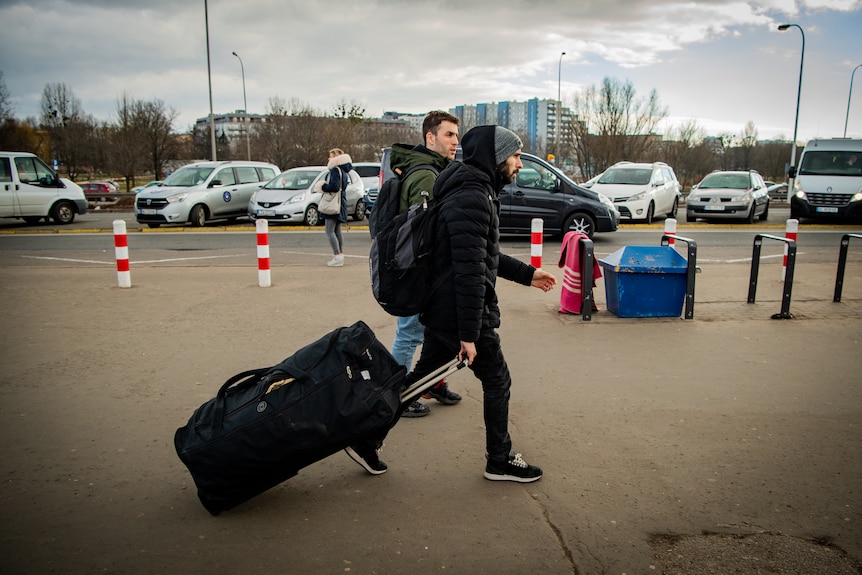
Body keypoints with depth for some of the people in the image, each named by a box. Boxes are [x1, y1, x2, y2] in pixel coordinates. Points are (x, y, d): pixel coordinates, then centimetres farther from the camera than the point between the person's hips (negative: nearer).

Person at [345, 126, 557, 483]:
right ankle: (500, 461, 25)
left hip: (441, 311, 10)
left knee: (420, 378, 17)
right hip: (460, 315, -10)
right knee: (497, 382, 7)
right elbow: (470, 271, -25)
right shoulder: (472, 199, -20)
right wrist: (469, 334, -24)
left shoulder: (476, 192, 16)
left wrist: (527, 274, 25)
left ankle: (367, 440, 24)